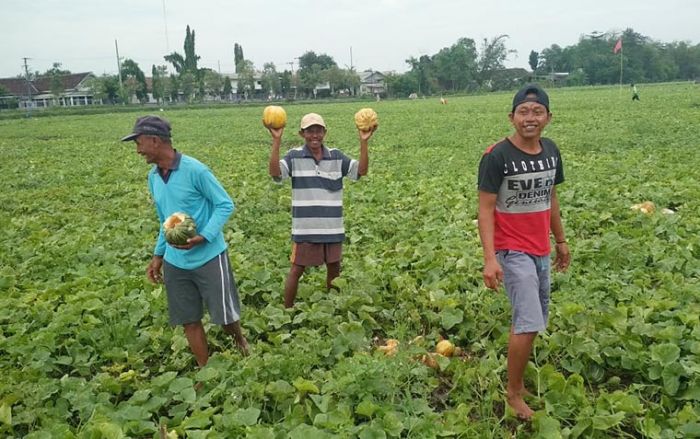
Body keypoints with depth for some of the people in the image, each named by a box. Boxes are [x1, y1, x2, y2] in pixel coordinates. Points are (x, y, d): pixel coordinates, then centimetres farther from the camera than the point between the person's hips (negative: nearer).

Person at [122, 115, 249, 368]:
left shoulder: (195, 170, -16)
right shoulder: (153, 177, 6)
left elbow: (225, 205, -11)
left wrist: (203, 237, -23)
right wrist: (158, 255, 14)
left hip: (209, 258, -6)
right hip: (175, 263, 6)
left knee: (226, 315, 4)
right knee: (189, 320, 11)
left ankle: (239, 341, 38)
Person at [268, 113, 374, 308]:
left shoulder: (336, 157, 3)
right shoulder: (294, 157, -4)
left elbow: (361, 171, -5)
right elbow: (275, 172, -20)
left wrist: (364, 142, -16)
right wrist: (276, 140, -26)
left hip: (332, 227, 3)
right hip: (305, 228, -3)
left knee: (334, 268, 17)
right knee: (296, 270, 5)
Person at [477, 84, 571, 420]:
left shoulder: (551, 150, 4)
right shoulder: (496, 156, -16)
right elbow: (486, 210, -16)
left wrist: (561, 241, 20)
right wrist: (489, 258, -23)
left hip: (540, 250, 7)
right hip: (513, 251, -7)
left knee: (528, 322, 16)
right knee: (529, 324, -12)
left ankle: (518, 381, 33)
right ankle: (513, 392, 9)